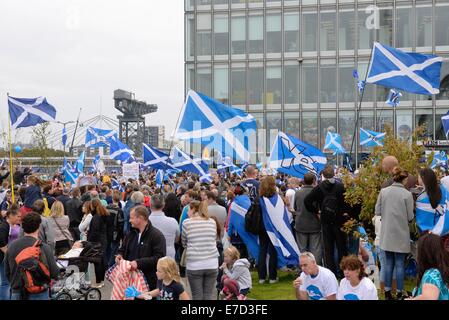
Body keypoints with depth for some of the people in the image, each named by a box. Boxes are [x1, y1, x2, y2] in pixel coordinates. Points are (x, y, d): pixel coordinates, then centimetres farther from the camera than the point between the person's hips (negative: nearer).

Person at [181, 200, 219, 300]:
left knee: (197, 296, 3)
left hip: (194, 264, -2)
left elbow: (184, 243, 10)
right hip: (212, 263, 2)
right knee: (209, 295, 7)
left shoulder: (187, 222, 0)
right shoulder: (212, 222, 7)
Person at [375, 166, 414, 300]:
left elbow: (377, 211, 3)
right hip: (401, 234, -3)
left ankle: (387, 292, 16)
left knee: (388, 263, 13)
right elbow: (410, 217, -8)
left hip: (387, 233, 4)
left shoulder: (383, 191, -2)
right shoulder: (407, 194, -12)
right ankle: (399, 293, 10)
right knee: (399, 264, 4)